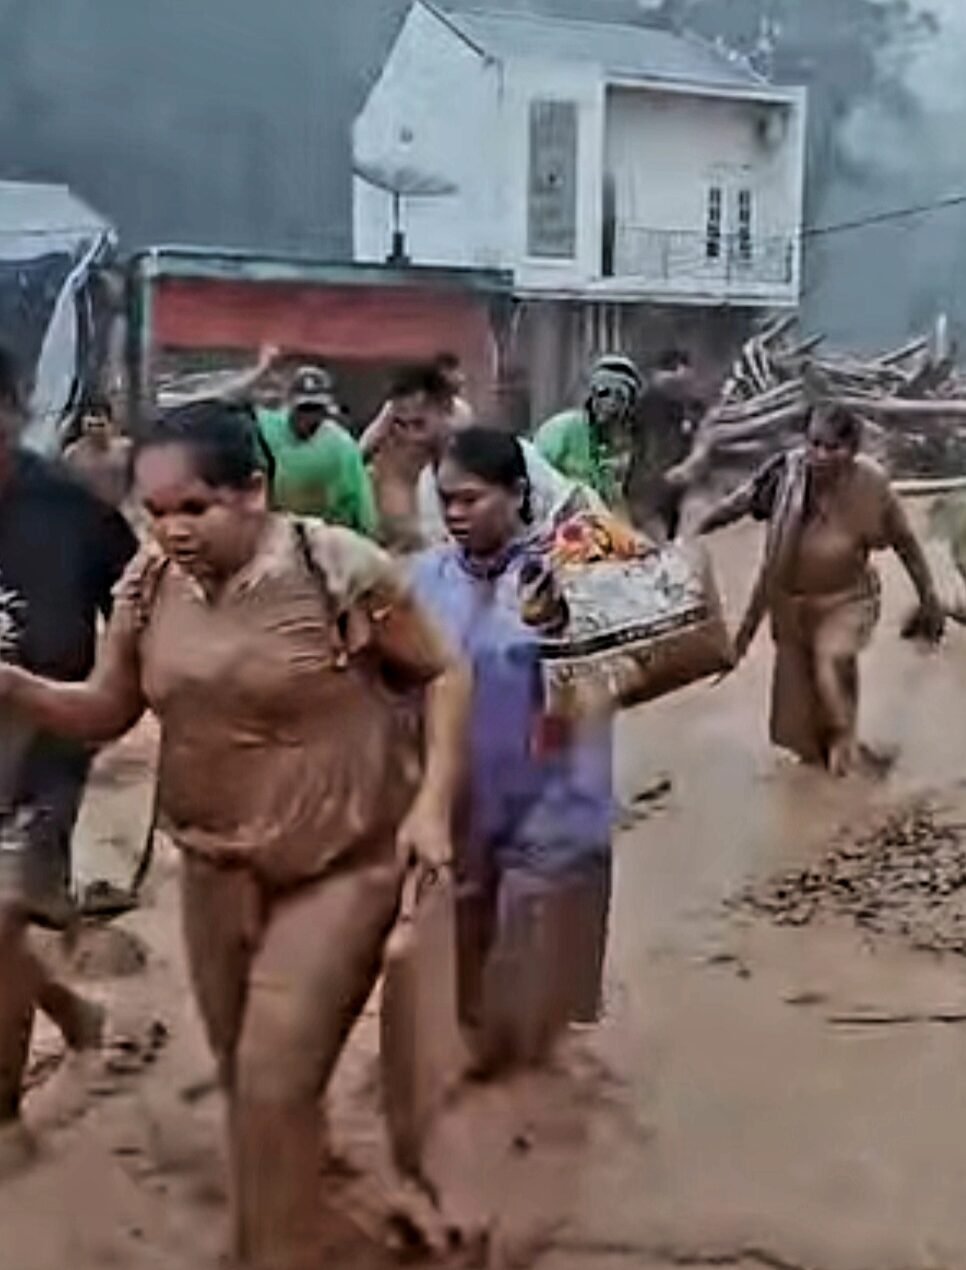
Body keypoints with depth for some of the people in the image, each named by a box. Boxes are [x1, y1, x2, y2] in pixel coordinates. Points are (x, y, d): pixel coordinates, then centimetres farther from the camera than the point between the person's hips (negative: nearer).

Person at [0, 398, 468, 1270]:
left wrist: (432, 803, -16)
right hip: (215, 868, 6)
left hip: (341, 865, -5)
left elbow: (443, 675, -8)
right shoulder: (150, 583, -3)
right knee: (246, 1081, 17)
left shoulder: (339, 567, -18)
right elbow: (106, 711, 5)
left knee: (275, 1083, -8)